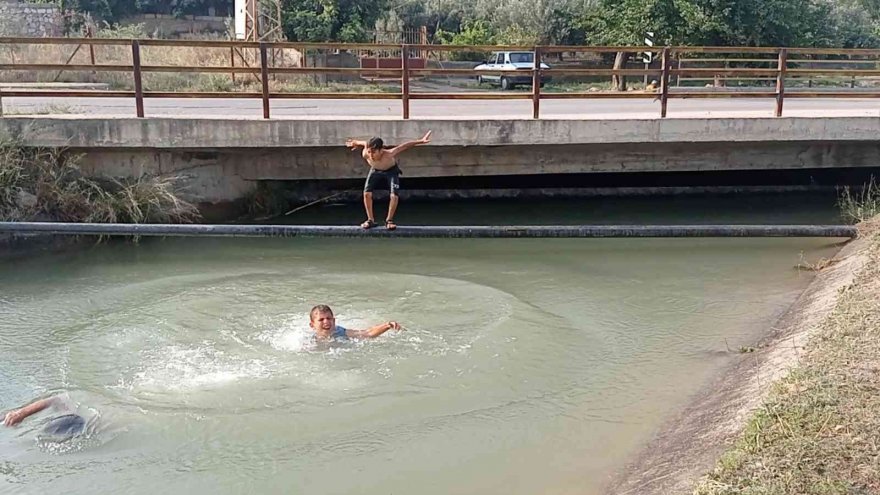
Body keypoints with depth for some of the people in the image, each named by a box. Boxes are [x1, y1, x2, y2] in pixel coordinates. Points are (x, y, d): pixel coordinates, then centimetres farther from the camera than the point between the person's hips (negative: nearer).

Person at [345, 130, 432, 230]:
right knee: (367, 193, -13)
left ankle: (389, 220, 3)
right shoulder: (365, 154, -35)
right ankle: (370, 220, 1)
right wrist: (355, 143, 9)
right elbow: (365, 143, -13)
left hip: (391, 170, -2)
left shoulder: (389, 155, -45)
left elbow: (404, 146, -36)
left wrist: (421, 141, -38)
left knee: (394, 195, -17)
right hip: (375, 170, 2)